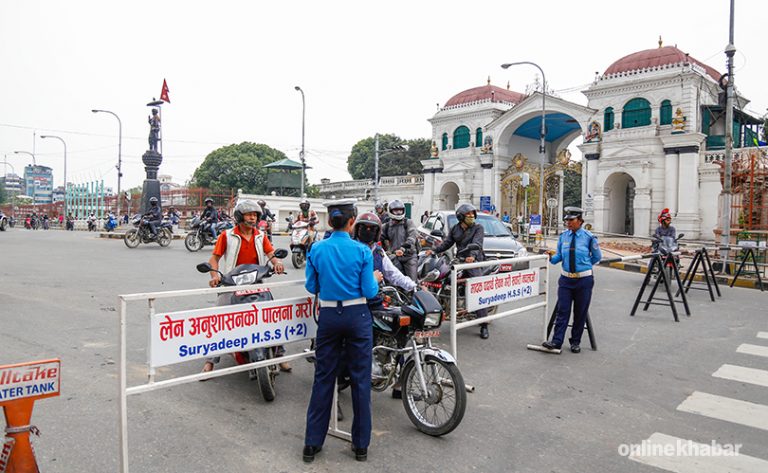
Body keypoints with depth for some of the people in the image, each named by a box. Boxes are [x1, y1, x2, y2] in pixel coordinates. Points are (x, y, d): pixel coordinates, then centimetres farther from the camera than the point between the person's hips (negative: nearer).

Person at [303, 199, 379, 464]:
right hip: (357, 316, -2)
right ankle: (361, 445, 18)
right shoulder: (362, 251, -9)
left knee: (323, 378, 11)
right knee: (360, 379, 8)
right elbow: (370, 292, -8)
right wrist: (376, 278, 12)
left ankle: (312, 443, 19)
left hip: (329, 316, 2)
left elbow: (311, 287, 4)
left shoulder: (317, 249, -3)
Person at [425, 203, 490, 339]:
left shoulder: (478, 228, -1)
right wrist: (434, 250, -1)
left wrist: (472, 255, -36)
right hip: (459, 261, 6)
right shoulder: (455, 229, 15)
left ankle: (484, 325, -12)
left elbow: (477, 243, -17)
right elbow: (447, 243, 14)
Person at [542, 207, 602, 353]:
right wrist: (552, 257, -12)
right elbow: (559, 256, 8)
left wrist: (583, 264, 8)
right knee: (562, 310, -1)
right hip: (566, 279, 2)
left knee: (580, 312, 7)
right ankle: (556, 341, 0)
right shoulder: (563, 236, 3)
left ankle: (575, 342, 19)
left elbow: (597, 256, 7)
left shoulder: (589, 237, -7)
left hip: (583, 280, -2)